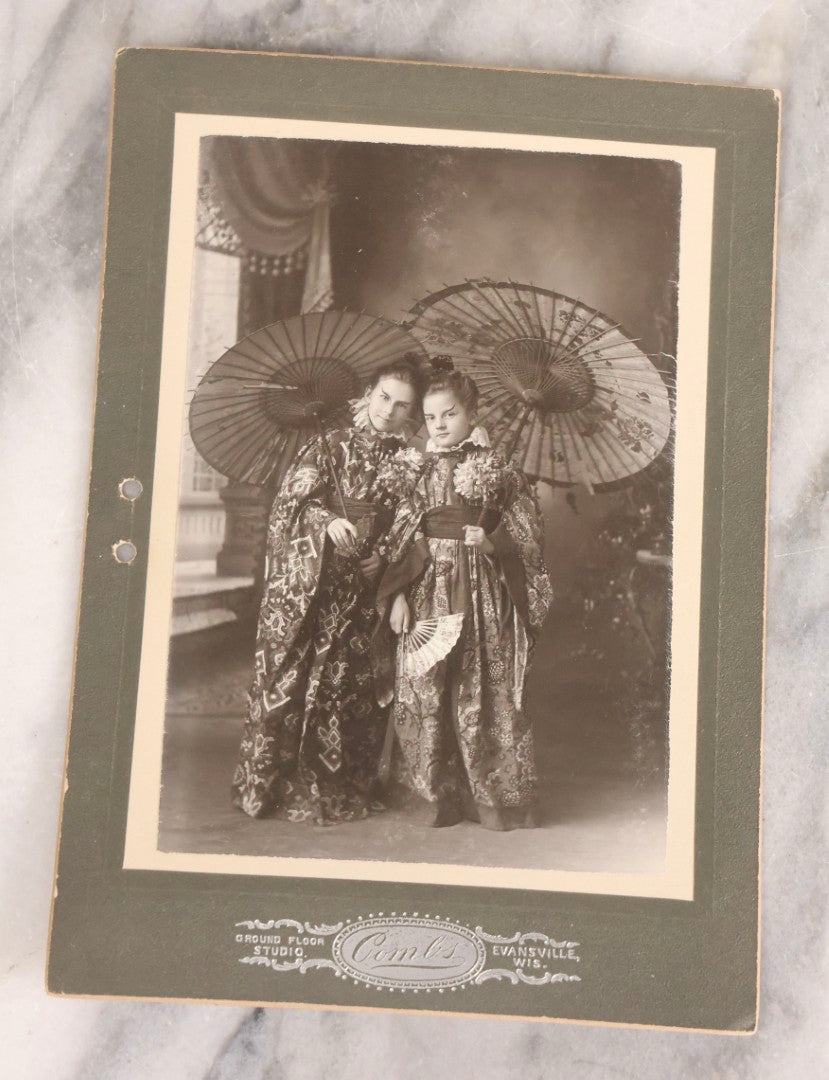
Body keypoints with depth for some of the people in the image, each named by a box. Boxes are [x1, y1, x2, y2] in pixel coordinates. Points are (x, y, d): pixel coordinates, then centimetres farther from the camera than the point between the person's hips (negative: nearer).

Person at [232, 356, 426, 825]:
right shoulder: (330, 447, 3)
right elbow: (291, 501, -4)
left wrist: (384, 558, -7)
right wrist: (329, 521, -21)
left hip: (366, 588, 2)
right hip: (310, 585, -2)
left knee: (353, 684, 4)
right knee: (294, 677, -2)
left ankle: (343, 787, 17)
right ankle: (269, 784, 10)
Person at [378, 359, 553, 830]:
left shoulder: (496, 467, 3)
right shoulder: (422, 471, 10)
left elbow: (526, 530, 5)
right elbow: (404, 537, 7)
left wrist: (491, 542, -11)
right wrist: (398, 593, 0)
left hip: (481, 590, -3)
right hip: (429, 589, 3)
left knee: (483, 691, -1)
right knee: (426, 690, 1)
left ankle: (496, 795, 11)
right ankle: (439, 794, 13)